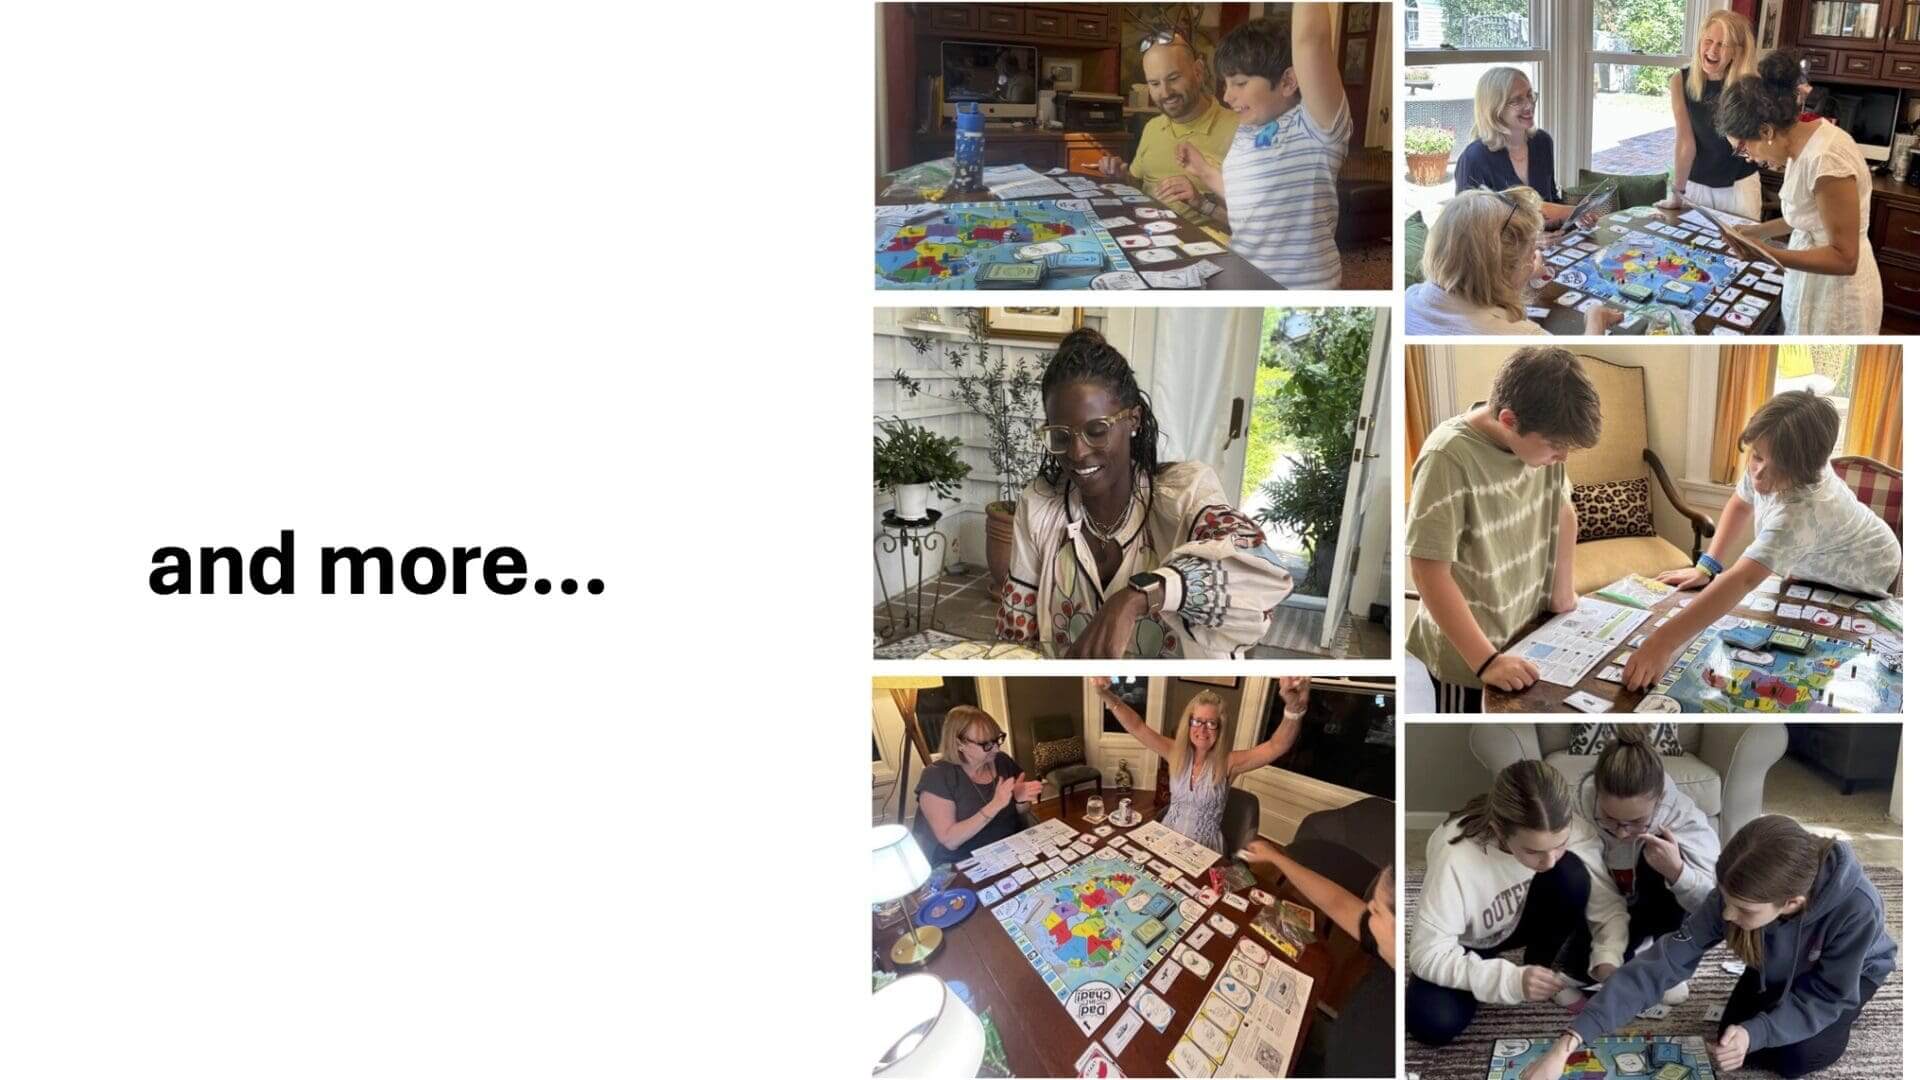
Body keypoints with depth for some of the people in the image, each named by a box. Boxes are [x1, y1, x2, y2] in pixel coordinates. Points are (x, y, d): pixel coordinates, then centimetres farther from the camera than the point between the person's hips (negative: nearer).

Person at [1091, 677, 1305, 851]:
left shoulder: (1227, 763, -13)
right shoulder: (1175, 752, -3)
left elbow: (1278, 746, -28)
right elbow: (1137, 727, -10)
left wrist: (1294, 708, -48)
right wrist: (1107, 695, -28)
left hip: (1205, 849, -3)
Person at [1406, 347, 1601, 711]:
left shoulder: (1542, 436, -8)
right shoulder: (1449, 459, -27)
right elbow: (1427, 569, -25)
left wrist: (1562, 591, 8)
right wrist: (1486, 660, -27)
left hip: (1530, 635, 6)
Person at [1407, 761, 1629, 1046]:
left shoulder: (1572, 831, -29)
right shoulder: (1456, 859, -39)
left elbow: (1609, 908, -19)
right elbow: (1428, 955, -33)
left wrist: (1607, 961, -38)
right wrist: (1512, 980, -42)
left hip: (1523, 919, 2)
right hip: (1467, 945, -2)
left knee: (1571, 875, -29)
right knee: (1433, 1024, -28)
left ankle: (1545, 979, -4)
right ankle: (1481, 978, 6)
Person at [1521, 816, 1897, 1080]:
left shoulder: (1856, 909, -44)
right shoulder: (1735, 895, -35)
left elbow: (1827, 997, -28)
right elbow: (1662, 963, -38)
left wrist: (1754, 1034, -45)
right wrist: (1569, 1042, -44)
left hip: (1850, 973, -3)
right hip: (1782, 965, 3)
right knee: (1733, 1044, -11)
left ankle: (1835, 1027, 11)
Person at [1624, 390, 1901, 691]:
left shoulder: (1801, 511, -49)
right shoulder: (1767, 463, -27)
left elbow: (1742, 580, -61)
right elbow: (1740, 503, -3)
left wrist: (1663, 642, -71)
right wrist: (1706, 567, -16)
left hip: (1863, 579, -6)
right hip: (1814, 566, 6)